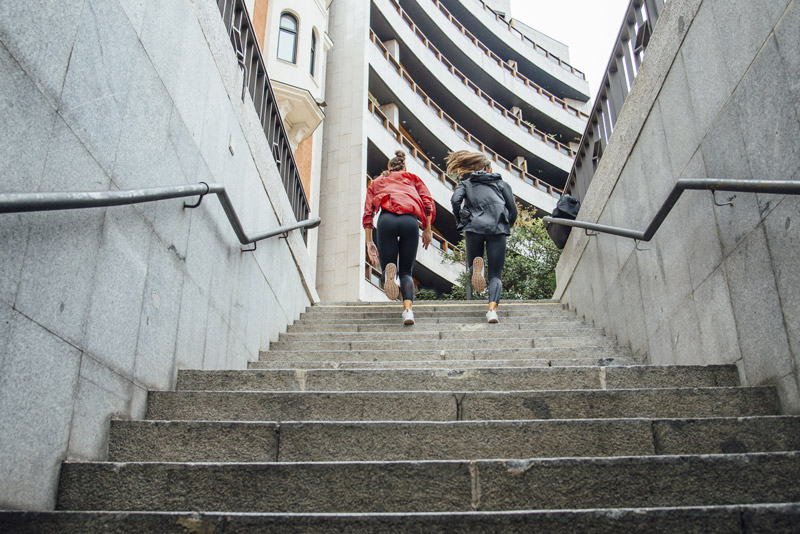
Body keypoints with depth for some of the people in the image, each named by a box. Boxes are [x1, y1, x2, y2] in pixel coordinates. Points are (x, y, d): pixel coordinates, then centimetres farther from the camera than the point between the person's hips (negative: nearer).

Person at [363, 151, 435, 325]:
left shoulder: (377, 182, 32)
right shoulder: (413, 178, 32)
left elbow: (368, 213, 20)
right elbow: (429, 204, 15)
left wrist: (369, 242, 18)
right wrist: (427, 230, 17)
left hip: (387, 219, 0)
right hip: (410, 220, 0)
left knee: (388, 267, 5)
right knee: (406, 272, 8)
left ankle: (389, 270, -33)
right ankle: (408, 309, -17)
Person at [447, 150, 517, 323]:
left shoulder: (466, 182, 21)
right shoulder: (502, 184, 22)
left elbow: (455, 200, 1)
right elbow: (513, 210, 11)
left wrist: (461, 224, 11)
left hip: (474, 227, 0)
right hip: (498, 229, 0)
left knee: (472, 275, 12)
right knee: (495, 275, 2)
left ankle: (476, 265, -25)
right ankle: (492, 308, -24)